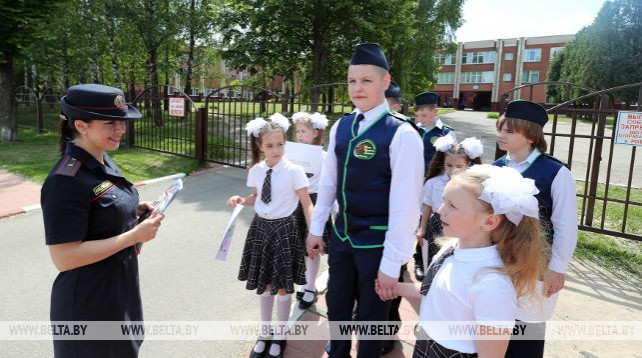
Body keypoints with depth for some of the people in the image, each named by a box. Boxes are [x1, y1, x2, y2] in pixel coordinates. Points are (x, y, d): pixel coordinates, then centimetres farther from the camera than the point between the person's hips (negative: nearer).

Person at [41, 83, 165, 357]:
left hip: (121, 289, 8)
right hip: (89, 303, -8)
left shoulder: (104, 161, 2)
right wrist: (134, 236, -26)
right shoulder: (67, 180, -25)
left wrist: (135, 211, -3)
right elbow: (64, 258, -26)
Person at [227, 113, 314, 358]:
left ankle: (280, 335, 33)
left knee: (283, 286, 9)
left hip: (284, 229, -4)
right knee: (264, 284, 18)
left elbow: (307, 204, -12)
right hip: (261, 227, 4)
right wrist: (241, 200, -7)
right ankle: (265, 332, 40)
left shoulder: (294, 171, -15)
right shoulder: (256, 170, -2)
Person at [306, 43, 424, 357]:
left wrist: (391, 263, -17)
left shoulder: (402, 134, -18)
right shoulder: (341, 127, 1)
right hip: (341, 236, 6)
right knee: (336, 306, 22)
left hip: (377, 243, -5)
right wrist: (316, 228, 11)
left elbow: (404, 204, -19)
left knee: (372, 314, 15)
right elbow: (328, 181, 8)